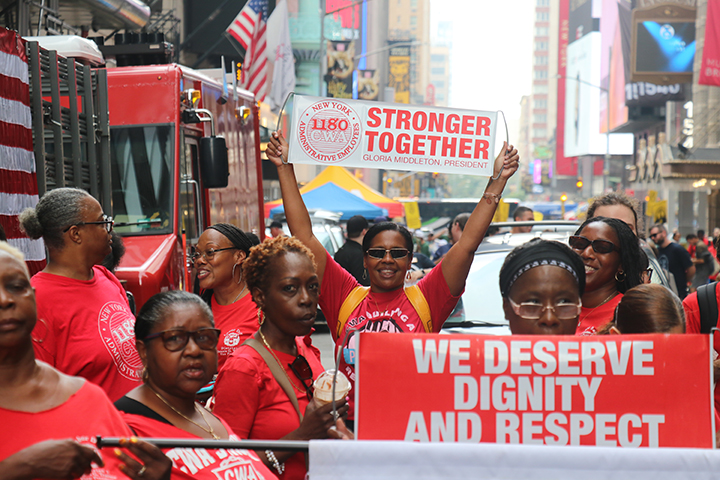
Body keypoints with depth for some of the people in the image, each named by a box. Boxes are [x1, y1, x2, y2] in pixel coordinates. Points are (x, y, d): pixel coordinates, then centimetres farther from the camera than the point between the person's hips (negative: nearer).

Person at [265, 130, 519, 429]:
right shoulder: (345, 298, 10)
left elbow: (468, 243, 6)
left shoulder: (425, 300, 8)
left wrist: (497, 181, 4)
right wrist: (285, 168, 10)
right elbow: (304, 237, 10)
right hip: (349, 428, 1)